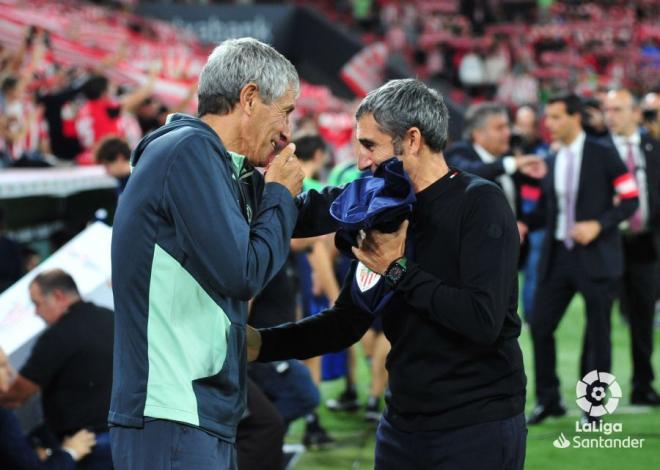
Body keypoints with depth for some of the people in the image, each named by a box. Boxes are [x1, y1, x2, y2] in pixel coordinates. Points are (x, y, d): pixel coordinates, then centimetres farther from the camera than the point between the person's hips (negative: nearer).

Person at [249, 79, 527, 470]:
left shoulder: (479, 203, -12)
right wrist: (260, 343, 0)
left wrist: (397, 269, -16)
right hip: (403, 423, 7)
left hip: (477, 430, -7)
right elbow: (346, 323, 13)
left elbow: (483, 321, -24)